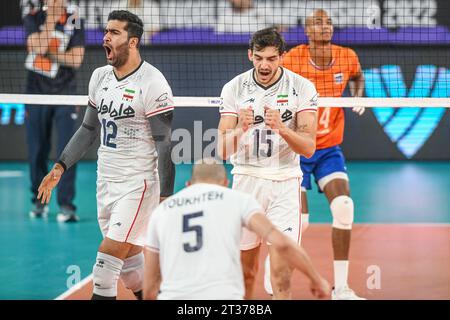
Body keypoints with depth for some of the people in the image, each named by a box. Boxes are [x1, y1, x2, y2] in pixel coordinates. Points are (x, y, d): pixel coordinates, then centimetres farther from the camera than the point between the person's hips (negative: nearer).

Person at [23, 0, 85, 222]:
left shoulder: (74, 21, -3)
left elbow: (76, 59, -11)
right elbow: (37, 47, -18)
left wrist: (48, 53, -12)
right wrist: (51, 20, -17)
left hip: (65, 94, -1)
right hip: (36, 92, 1)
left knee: (67, 149, -10)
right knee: (37, 150, 7)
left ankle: (66, 204, -10)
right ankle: (39, 200, 21)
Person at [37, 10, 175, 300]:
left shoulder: (153, 83, -14)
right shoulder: (100, 77, 7)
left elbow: (165, 143, -14)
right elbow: (89, 129, 18)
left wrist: (166, 197, -17)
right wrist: (60, 167, 11)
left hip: (139, 182, -7)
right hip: (106, 179, 7)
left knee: (108, 257, -12)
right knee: (129, 259, 13)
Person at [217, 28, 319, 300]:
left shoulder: (302, 88, -5)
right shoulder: (234, 88, -2)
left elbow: (308, 148, -9)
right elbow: (223, 150, -4)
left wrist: (281, 128, -27)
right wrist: (240, 129, -25)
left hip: (285, 183, -1)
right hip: (246, 179, 1)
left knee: (282, 272, -11)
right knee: (246, 269, 7)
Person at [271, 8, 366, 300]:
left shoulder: (347, 57, -4)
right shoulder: (292, 60, -16)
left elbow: (357, 76, 20)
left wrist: (358, 96, 0)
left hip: (329, 149, 3)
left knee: (344, 206, -15)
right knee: (298, 221, -8)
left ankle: (341, 288, -5)